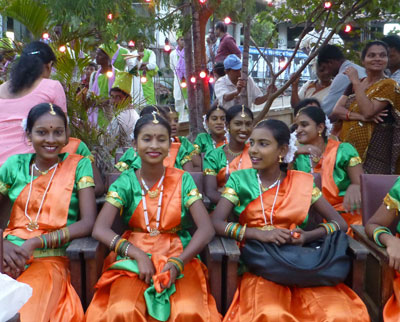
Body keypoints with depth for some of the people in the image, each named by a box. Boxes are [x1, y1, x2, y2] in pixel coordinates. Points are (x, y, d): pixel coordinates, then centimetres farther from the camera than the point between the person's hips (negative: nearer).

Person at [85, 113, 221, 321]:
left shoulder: (183, 180, 1)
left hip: (179, 257, 0)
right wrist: (137, 254, -23)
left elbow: (206, 228, -7)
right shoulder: (126, 182, 1)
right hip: (133, 259, 0)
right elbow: (99, 229, -9)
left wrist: (178, 262, -22)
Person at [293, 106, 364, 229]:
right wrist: (293, 154, -14)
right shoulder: (298, 155, 9)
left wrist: (354, 188, -31)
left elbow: (362, 184, -7)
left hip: (346, 218, -3)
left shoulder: (343, 151, -3)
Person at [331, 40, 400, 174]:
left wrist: (356, 82, -14)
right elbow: (336, 110, 1)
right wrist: (359, 116, -16)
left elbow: (368, 112, -19)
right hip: (348, 147, 5)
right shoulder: (354, 84, 13)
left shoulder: (389, 85, -5)